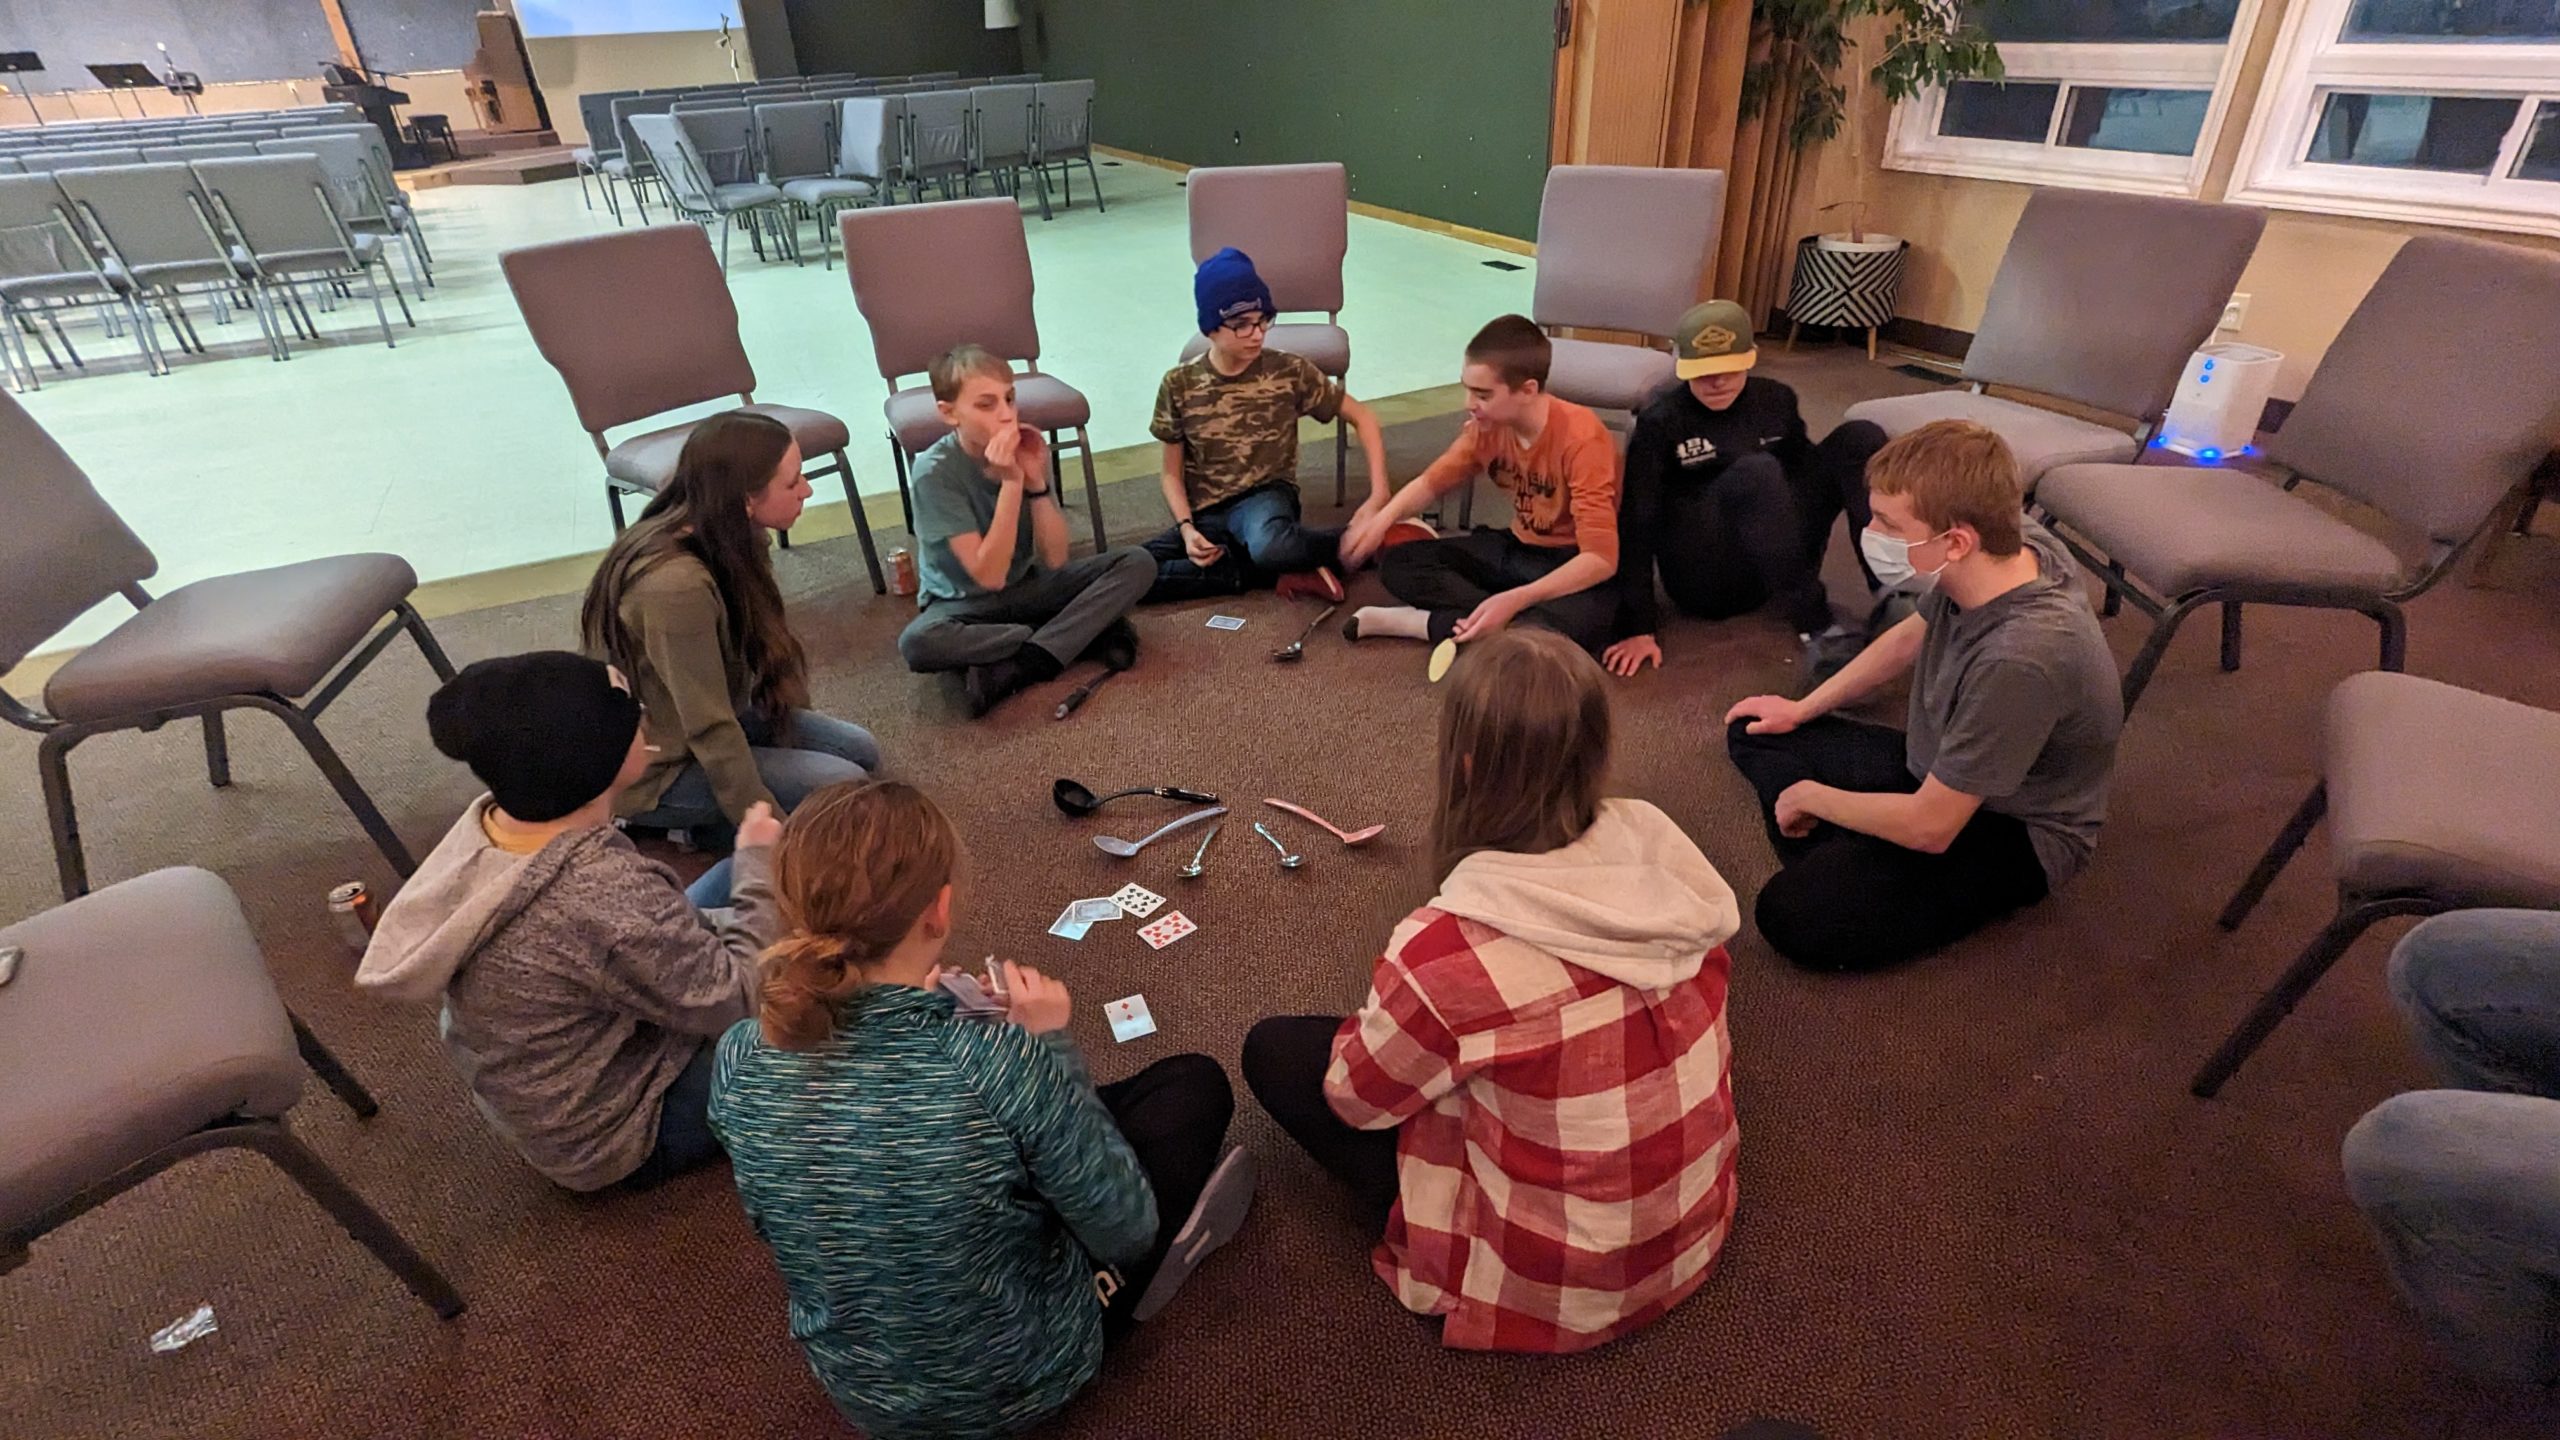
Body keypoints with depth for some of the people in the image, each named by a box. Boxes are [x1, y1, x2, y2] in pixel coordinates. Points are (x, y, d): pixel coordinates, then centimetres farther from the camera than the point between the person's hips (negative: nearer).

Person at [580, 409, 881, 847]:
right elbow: (711, 730, -28)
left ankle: (715, 819, 9)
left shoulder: (721, 540, -7)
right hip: (656, 772, -9)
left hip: (694, 723, 9)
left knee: (860, 750, 5)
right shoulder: (677, 585, -34)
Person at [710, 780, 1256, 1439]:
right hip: (1017, 1381, -4)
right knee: (1194, 1082, 10)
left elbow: (772, 1220, 2)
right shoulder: (1000, 1060, -36)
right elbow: (1126, 1233, -20)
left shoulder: (738, 1062, -21)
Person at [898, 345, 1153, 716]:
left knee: (1137, 563, -15)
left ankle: (1010, 673, -25)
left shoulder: (1025, 448, -11)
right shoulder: (934, 471, -22)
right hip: (964, 602, -3)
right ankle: (1090, 630, -21)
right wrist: (1011, 483, -32)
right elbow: (989, 576, -26)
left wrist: (1036, 481, -26)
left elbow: (1055, 559, -13)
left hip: (1028, 586, 4)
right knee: (917, 643, -38)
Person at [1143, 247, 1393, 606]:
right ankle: (1281, 573, -18)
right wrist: (1187, 529, -13)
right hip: (1207, 514, 4)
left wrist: (1379, 495, -10)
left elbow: (1362, 418, 2)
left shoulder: (1291, 371, -7)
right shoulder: (1179, 384, -4)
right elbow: (1172, 473, 5)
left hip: (1266, 496, -3)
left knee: (1268, 547, -43)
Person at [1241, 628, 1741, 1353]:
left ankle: (1429, 1241, 6)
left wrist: (1385, 1011, 7)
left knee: (1274, 1051, 1)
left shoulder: (1446, 951, -33)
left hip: (1557, 1288, -6)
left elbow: (1356, 1097, -14)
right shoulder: (1653, 838, -18)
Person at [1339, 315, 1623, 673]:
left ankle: (1430, 624, -25)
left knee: (1570, 626, -41)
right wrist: (1383, 517, -13)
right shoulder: (1488, 426, -7)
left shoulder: (1581, 438, -26)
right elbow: (1433, 481, 8)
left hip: (1576, 569, -6)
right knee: (1398, 563, -8)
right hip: (1519, 550, 7)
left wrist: (1514, 600, -42)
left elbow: (1601, 558, -31)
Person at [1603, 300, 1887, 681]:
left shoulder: (1776, 400, 6)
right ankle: (1817, 631, -36)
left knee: (1860, 437, -11)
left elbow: (1804, 469, 19)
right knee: (1757, 471, -33)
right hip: (1705, 577, -5)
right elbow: (1636, 527, -15)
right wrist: (1638, 627, -22)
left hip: (1780, 564, 6)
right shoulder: (1660, 423, -9)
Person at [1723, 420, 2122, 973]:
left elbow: (1929, 826, -28)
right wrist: (1803, 709, 15)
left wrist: (1810, 795, -11)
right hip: (1942, 774, 9)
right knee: (1751, 735, 9)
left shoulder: (2020, 657, -38)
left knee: (1795, 915, -29)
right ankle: (1847, 859, -5)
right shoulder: (2010, 545, -15)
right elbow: (1914, 633, 9)